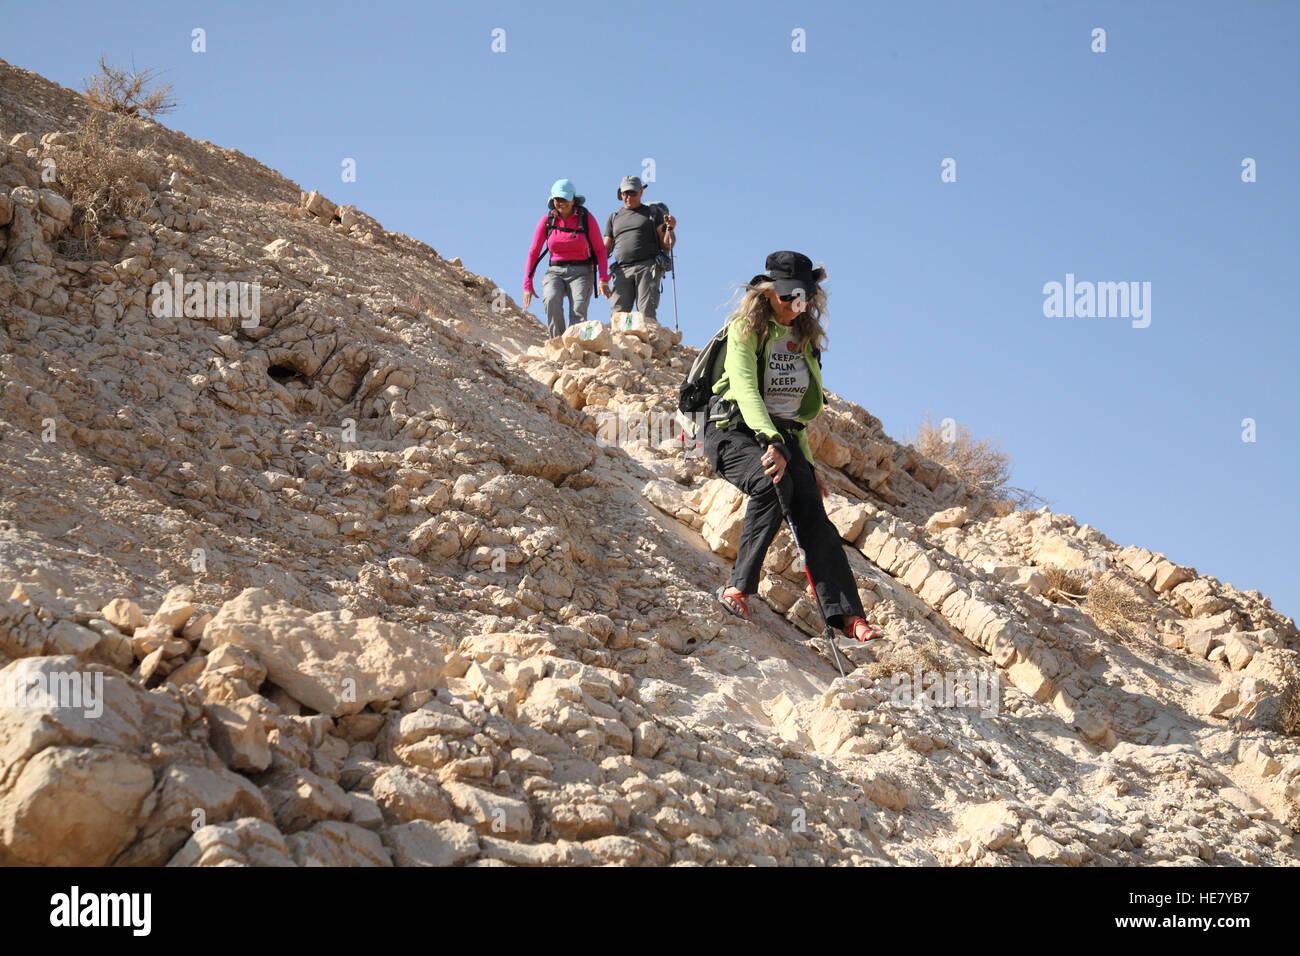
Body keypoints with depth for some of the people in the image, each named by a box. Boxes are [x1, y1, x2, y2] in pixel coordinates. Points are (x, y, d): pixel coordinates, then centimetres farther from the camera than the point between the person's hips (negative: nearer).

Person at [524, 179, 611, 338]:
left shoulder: (587, 219, -2)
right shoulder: (547, 221, 2)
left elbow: (600, 250, 3)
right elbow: (533, 252, 8)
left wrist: (603, 279, -9)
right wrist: (527, 284, 4)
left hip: (581, 273, -1)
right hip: (555, 273, 1)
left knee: (578, 309, -28)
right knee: (552, 301, -31)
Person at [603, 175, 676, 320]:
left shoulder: (653, 213, 16)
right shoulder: (614, 217, 25)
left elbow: (667, 245, 9)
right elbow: (605, 250, 23)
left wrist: (671, 228, -11)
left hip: (648, 266, -3)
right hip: (622, 270, 3)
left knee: (646, 314, -17)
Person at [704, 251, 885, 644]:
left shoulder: (803, 338, 15)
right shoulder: (745, 330, -6)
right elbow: (746, 390, -21)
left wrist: (807, 463, 20)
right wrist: (771, 442, -36)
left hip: (784, 437, 5)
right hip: (735, 431, -5)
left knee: (813, 516, -16)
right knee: (773, 483, -35)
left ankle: (847, 615, -26)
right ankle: (738, 586, -31)